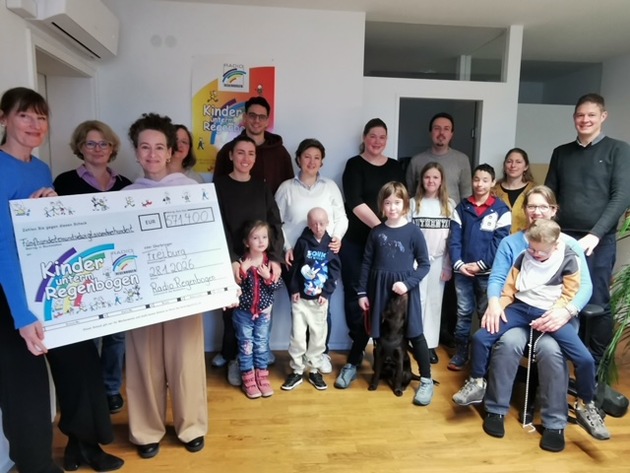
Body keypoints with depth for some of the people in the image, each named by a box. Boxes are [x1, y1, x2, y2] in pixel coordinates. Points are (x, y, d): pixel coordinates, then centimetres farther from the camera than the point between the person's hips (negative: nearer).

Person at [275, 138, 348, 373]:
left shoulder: (330, 186, 8)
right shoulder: (286, 188, 5)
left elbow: (341, 218, 7)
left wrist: (337, 237, -11)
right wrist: (286, 247, -8)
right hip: (294, 257, 0)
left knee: (322, 306, 2)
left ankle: (322, 353, 21)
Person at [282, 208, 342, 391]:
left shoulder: (331, 244, -1)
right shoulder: (302, 242, -2)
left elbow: (335, 271, -1)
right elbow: (295, 267, -1)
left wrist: (326, 293, -8)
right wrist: (294, 290, -7)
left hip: (321, 299, 1)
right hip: (301, 297, -1)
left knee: (318, 335, 9)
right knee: (297, 335, 1)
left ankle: (314, 371, 23)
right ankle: (297, 371, 16)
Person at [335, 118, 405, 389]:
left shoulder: (395, 167, 13)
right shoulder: (355, 165, 1)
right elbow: (356, 203, -11)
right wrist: (380, 226, -18)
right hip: (356, 241, -3)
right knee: (355, 297, 0)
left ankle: (354, 359, 11)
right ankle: (360, 351, 18)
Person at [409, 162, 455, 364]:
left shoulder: (449, 205, 4)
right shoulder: (414, 203, 0)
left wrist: (449, 265, 1)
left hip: (439, 260, 2)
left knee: (434, 302, 7)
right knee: (418, 301, 1)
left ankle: (430, 344, 16)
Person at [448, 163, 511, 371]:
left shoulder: (501, 210, -2)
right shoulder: (462, 207, 7)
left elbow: (500, 243, -7)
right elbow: (454, 238, 2)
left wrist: (480, 265, -13)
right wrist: (458, 263, -10)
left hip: (487, 272, -2)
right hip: (463, 271, 2)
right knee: (463, 313, 9)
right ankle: (460, 354, 18)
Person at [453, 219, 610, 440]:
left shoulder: (569, 260, -2)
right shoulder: (523, 257, 6)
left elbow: (569, 295, -4)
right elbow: (509, 287, 9)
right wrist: (497, 307, -6)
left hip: (552, 314, -2)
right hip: (521, 308, 3)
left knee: (585, 359, -18)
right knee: (480, 337, -15)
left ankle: (586, 406, 9)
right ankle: (476, 382, 8)